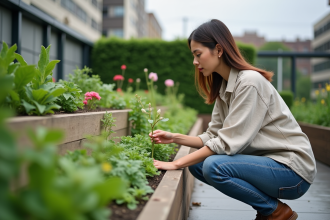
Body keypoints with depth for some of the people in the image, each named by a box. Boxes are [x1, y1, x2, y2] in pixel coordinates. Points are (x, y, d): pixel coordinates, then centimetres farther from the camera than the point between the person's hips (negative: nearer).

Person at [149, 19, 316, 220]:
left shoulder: (250, 82, -20)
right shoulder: (223, 87, 7)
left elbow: (228, 142, -24)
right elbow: (213, 137, 4)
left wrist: (176, 164, -21)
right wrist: (174, 138, -7)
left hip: (292, 168, -8)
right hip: (265, 160, 9)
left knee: (213, 166, -26)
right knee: (197, 163, -1)